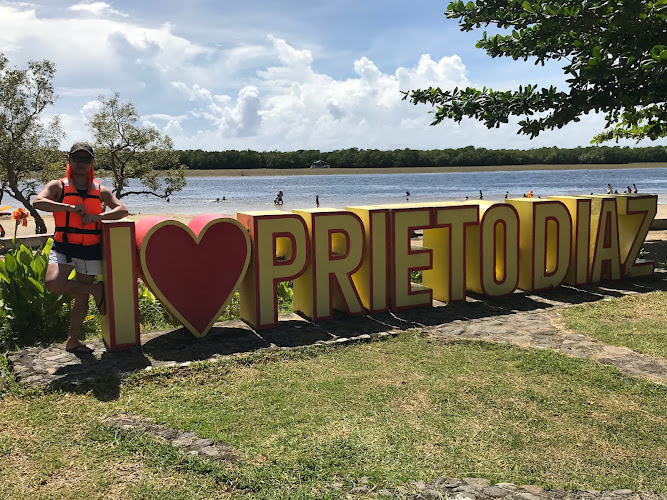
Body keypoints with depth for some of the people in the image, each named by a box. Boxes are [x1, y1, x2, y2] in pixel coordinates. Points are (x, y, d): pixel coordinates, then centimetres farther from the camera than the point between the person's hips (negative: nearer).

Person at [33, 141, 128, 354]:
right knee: (53, 283, -27)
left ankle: (72, 341, 21)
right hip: (63, 247, -2)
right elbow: (38, 202, -15)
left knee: (82, 297, 7)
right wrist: (70, 207, -23)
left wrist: (98, 216, -15)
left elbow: (122, 210, 2)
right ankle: (95, 289, -3)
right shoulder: (58, 186, 2)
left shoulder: (100, 190, 10)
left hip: (90, 250, 2)